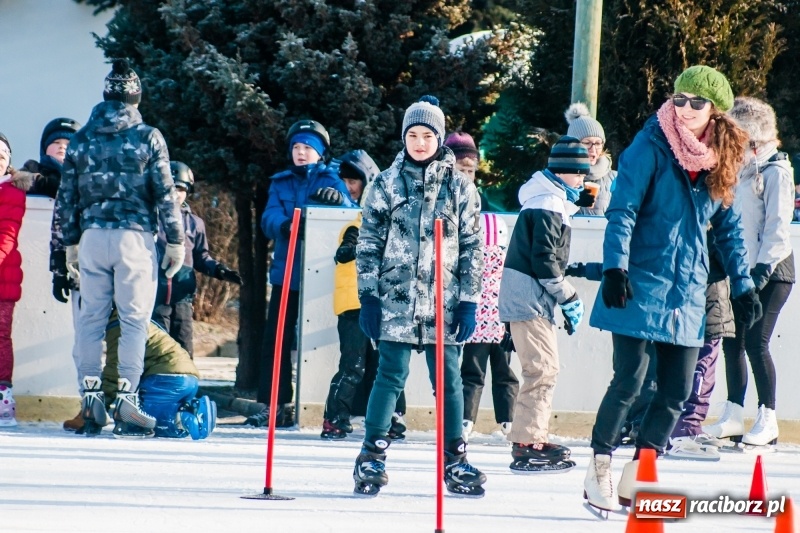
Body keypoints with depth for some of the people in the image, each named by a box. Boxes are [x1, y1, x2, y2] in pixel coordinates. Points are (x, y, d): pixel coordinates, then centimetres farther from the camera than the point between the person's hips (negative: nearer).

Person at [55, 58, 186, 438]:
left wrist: (70, 243, 20)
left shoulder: (81, 139, 9)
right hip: (135, 236, -3)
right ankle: (126, 400, -7)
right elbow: (165, 193, -4)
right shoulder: (148, 137, -2)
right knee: (134, 319, -1)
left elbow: (66, 197, 12)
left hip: (92, 236, 3)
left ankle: (91, 401, 4)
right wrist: (176, 240, 3)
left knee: (91, 318, 7)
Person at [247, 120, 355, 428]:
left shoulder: (331, 181, 7)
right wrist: (285, 225, -26)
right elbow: (269, 219, -2)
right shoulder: (281, 183, 14)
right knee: (276, 338, -3)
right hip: (287, 272, 3)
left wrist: (339, 201, -28)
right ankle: (274, 405, 1)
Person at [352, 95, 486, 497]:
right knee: (391, 376, -2)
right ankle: (371, 457, 7)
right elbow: (368, 244, 6)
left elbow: (472, 248, 6)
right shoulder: (387, 184, 5)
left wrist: (469, 301, 1)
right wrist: (368, 296, 0)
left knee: (448, 380, 3)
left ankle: (454, 461, 12)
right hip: (395, 300, -1)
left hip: (443, 304, 1)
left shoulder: (460, 187, 6)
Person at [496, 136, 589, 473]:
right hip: (529, 297, -11)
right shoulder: (548, 206, -14)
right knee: (544, 369, -12)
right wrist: (569, 299, -15)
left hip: (530, 297, 11)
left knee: (544, 369, 15)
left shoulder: (552, 202, 18)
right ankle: (526, 447, -14)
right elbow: (544, 261, -20)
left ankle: (535, 439, 21)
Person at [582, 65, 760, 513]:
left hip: (687, 293, 6)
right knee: (630, 381, -9)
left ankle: (638, 478, 14)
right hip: (640, 287, -6)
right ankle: (599, 471, 6)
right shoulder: (652, 148, -8)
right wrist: (615, 267, -22)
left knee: (677, 392, 4)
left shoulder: (720, 162, 8)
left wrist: (743, 284, 13)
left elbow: (729, 227, 17)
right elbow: (622, 211, -12)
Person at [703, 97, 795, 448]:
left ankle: (768, 421, -6)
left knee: (756, 341, -11)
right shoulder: (740, 169, 15)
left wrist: (763, 268, -21)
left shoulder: (774, 171, -9)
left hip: (771, 272, -8)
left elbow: (778, 226, -14)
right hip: (741, 271, 8)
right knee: (732, 340, 6)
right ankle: (734, 416, 13)